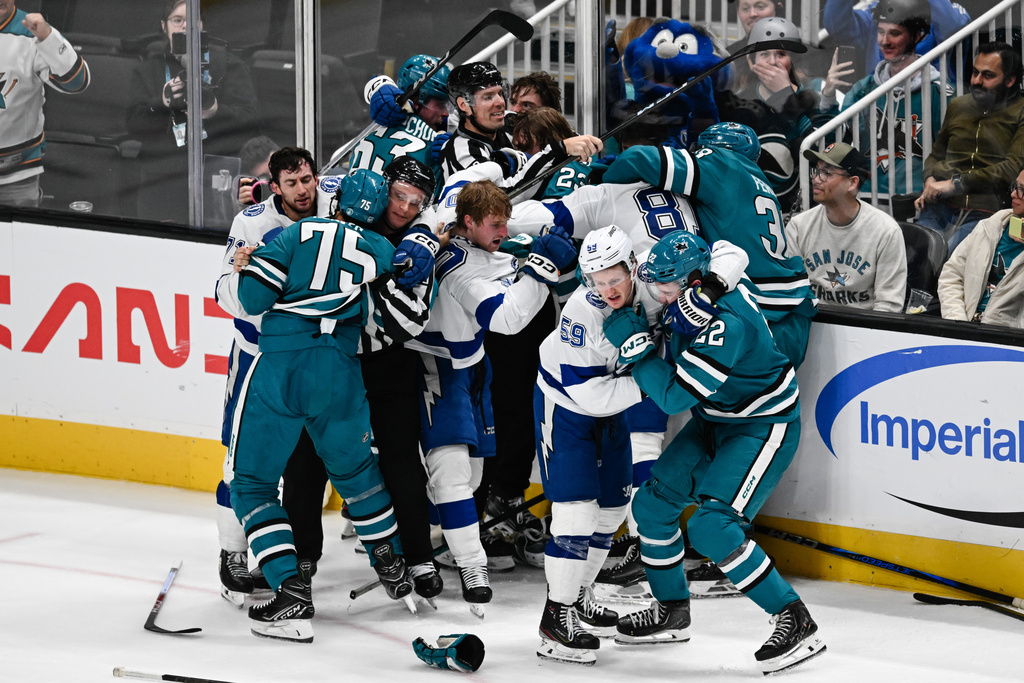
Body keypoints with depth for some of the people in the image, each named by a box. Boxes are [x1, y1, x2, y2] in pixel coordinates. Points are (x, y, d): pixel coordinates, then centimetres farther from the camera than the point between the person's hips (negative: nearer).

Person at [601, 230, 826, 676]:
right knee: (653, 503, 9)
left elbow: (675, 396, -30)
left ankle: (796, 623, -14)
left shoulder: (726, 323, -34)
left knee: (711, 526, -21)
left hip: (763, 426, -10)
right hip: (714, 419, 10)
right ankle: (671, 612, 29)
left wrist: (634, 343, -26)